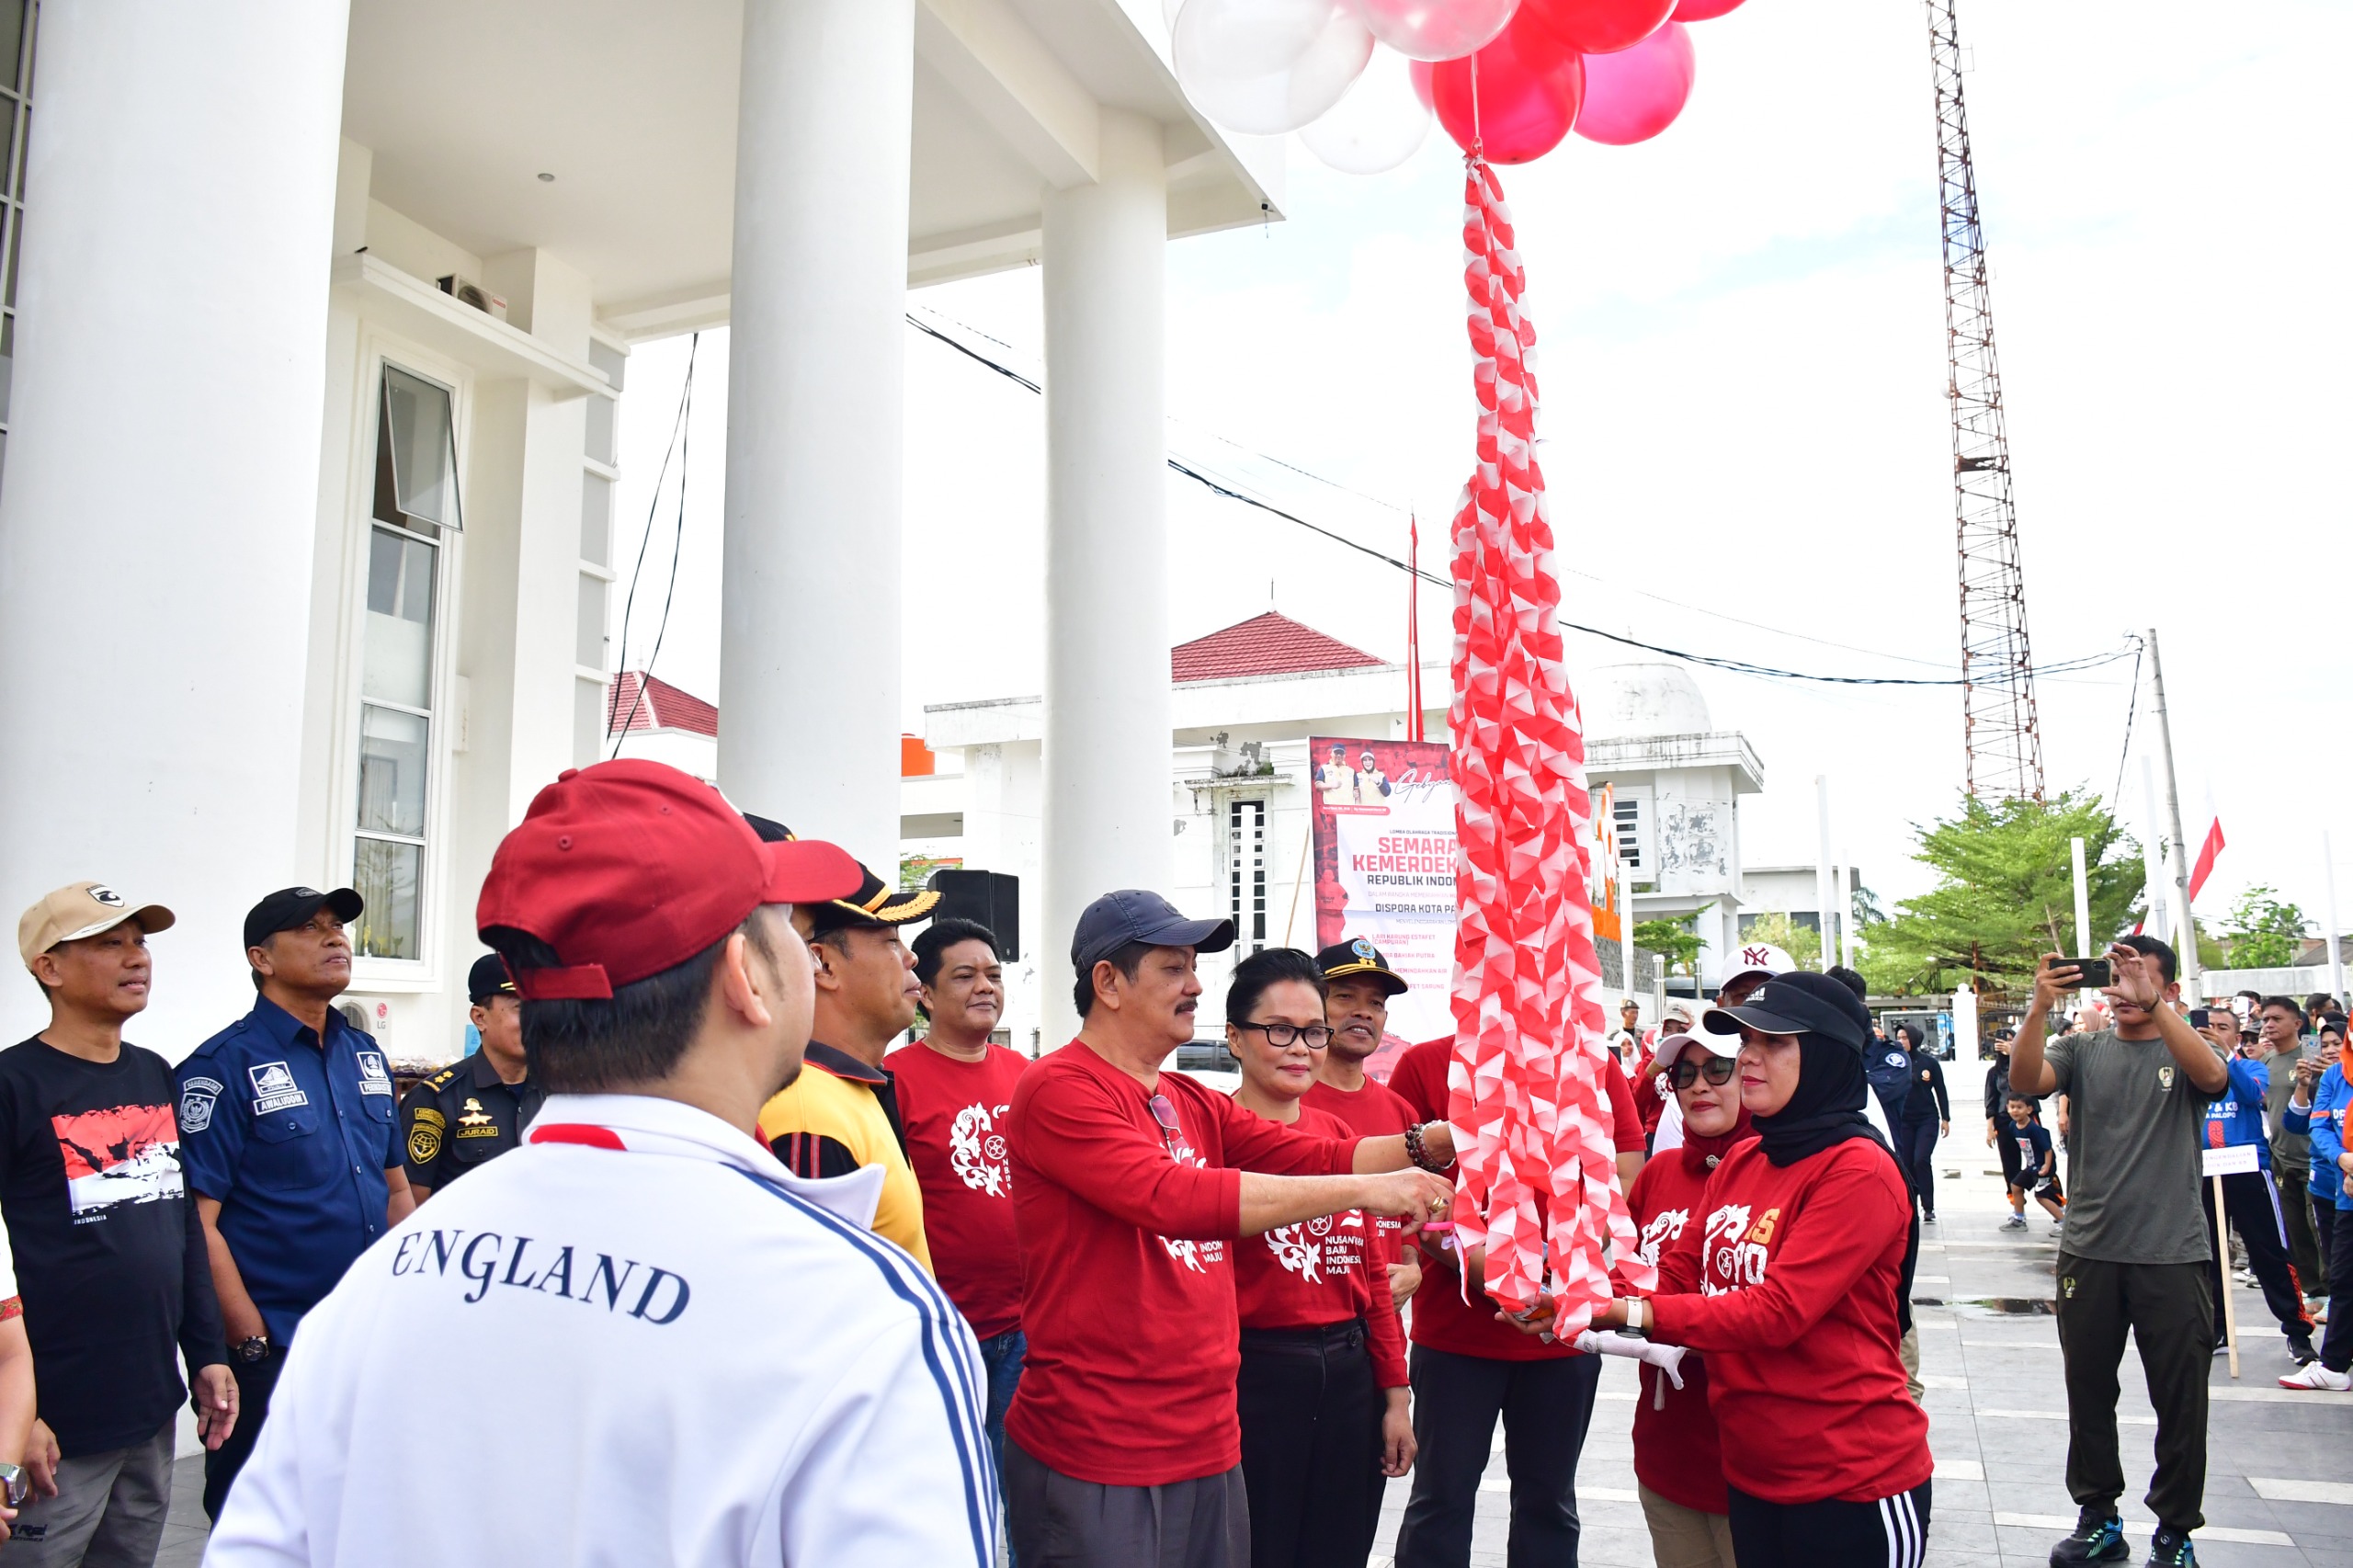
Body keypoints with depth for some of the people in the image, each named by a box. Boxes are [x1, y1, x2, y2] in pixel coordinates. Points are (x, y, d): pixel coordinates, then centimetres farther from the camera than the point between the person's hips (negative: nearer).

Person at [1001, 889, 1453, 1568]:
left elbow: (1316, 1157, 5)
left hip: (1210, 1448, 8)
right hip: (1096, 1464, -7)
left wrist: (1429, 1143, -13)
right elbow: (1176, 1198, -25)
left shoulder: (1194, 1104, 12)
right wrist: (1364, 1190, -23)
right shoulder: (1060, 1090, -14)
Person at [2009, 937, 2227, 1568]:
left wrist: (2150, 1001, -29)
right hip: (2089, 1250, 2)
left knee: (2180, 1399, 6)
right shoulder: (2084, 1050, 6)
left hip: (2172, 1254, -2)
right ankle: (2098, 1517, 26)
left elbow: (2212, 1075, -21)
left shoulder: (2183, 1050, 2)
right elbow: (2024, 1080, -12)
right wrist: (2040, 1007, -26)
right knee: (2088, 1393, 11)